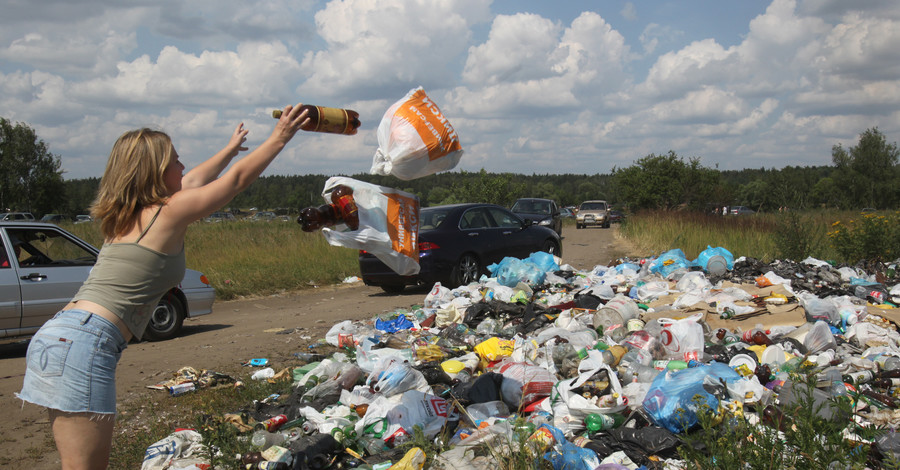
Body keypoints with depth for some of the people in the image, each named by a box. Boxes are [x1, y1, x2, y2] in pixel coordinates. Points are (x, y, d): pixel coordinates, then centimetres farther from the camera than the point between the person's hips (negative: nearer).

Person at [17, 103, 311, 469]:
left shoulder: (124, 215, 18)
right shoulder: (169, 213, -5)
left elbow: (193, 182, 36)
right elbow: (238, 179, 6)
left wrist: (230, 148, 49)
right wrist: (279, 138, 18)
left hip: (53, 335, 9)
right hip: (84, 344, -9)